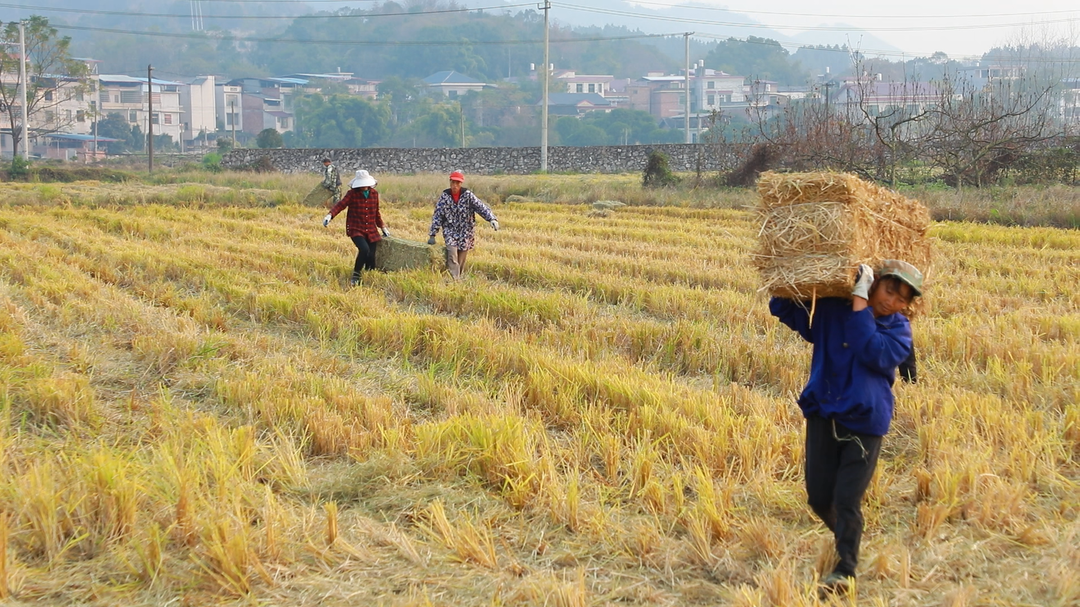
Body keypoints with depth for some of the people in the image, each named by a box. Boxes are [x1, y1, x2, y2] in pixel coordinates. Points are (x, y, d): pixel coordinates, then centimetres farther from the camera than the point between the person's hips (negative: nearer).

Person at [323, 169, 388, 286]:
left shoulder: (374, 193, 8)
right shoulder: (352, 193, -5)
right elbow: (341, 204, -17)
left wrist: (383, 228, 25)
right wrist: (330, 215, -34)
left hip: (371, 231, 4)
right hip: (356, 229, -4)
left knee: (371, 257, -2)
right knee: (364, 249, -28)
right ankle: (356, 275, -7)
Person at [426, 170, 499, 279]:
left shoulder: (468, 195, -5)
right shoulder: (444, 196, -2)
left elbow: (482, 208, -13)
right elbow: (437, 216, 0)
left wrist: (492, 219, -30)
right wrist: (432, 235, -3)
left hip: (465, 234, 0)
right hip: (450, 232, 0)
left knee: (461, 262, 4)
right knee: (452, 257, -20)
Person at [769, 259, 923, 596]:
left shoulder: (898, 329, -4)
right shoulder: (830, 310, -2)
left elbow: (874, 353, -24)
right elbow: (782, 308, 2)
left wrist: (860, 303, -24)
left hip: (865, 424, -2)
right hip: (823, 416, 2)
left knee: (847, 501, -2)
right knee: (819, 498, 7)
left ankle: (846, 569, 16)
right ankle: (845, 535, 38)